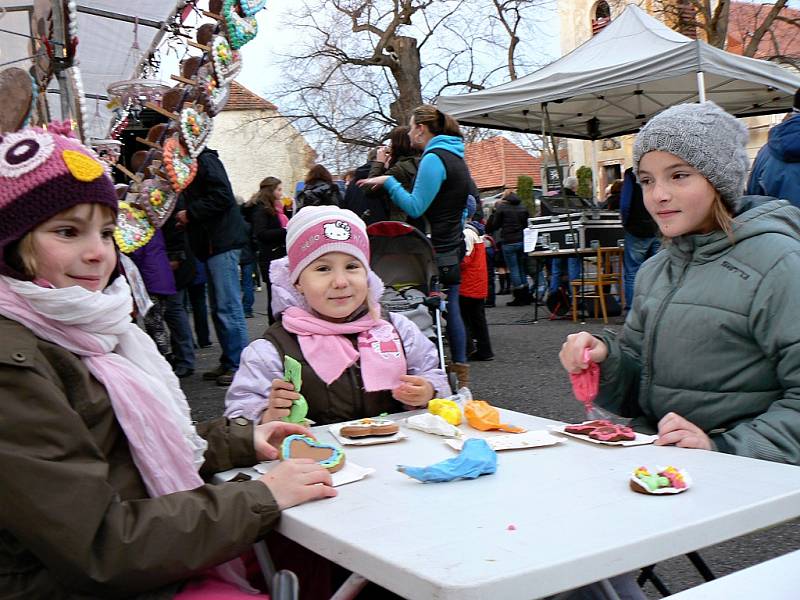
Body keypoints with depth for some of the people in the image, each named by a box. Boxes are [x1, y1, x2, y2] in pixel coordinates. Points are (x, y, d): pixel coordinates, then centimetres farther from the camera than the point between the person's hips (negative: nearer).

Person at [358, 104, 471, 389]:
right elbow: (467, 203, 24)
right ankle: (460, 373, 17)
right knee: (450, 309, 12)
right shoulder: (456, 157, 16)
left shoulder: (433, 158, -13)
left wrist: (388, 181, -10)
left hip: (436, 250, -9)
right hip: (453, 246, 9)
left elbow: (415, 207, -17)